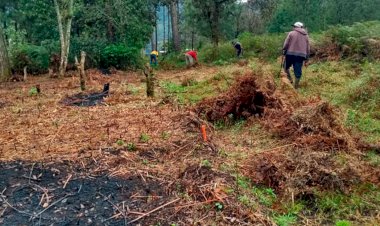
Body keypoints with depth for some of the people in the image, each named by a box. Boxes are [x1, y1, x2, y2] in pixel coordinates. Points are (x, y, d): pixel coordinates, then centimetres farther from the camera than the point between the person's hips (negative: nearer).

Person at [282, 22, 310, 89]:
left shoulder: (291, 33, 2)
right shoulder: (306, 35, 15)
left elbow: (286, 44, -5)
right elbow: (308, 48, 15)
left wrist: (284, 51, 10)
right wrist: (306, 59, 18)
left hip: (290, 54, -3)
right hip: (301, 55, 3)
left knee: (286, 67, 18)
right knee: (298, 71, 4)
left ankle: (290, 79, 5)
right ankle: (296, 86, 8)